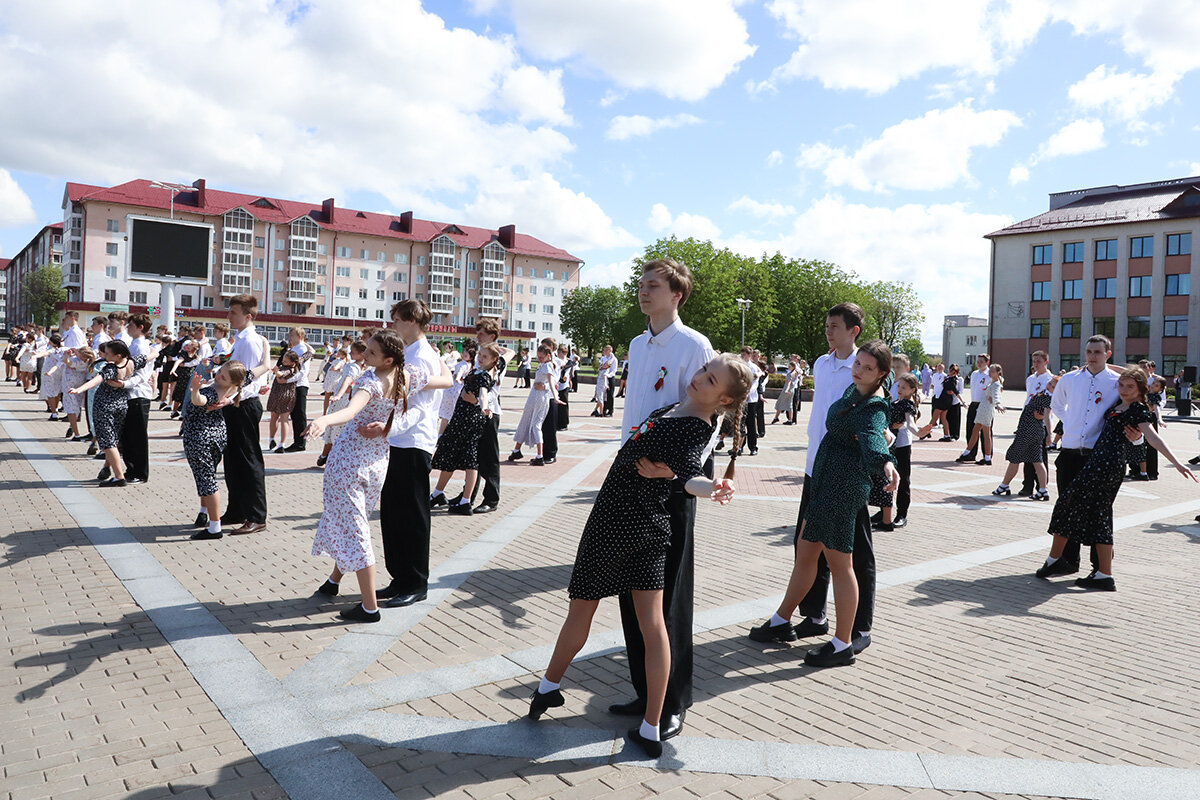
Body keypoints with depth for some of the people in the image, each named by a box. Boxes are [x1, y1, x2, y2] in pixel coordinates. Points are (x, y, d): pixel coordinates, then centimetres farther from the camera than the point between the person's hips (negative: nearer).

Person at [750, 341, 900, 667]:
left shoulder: (873, 408, -17)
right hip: (824, 481, 10)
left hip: (844, 486, -9)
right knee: (805, 552, 17)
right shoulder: (854, 390, 9)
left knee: (839, 562, -2)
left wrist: (886, 462, -55)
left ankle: (843, 645, 9)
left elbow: (872, 438, -39)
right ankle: (781, 621, 31)